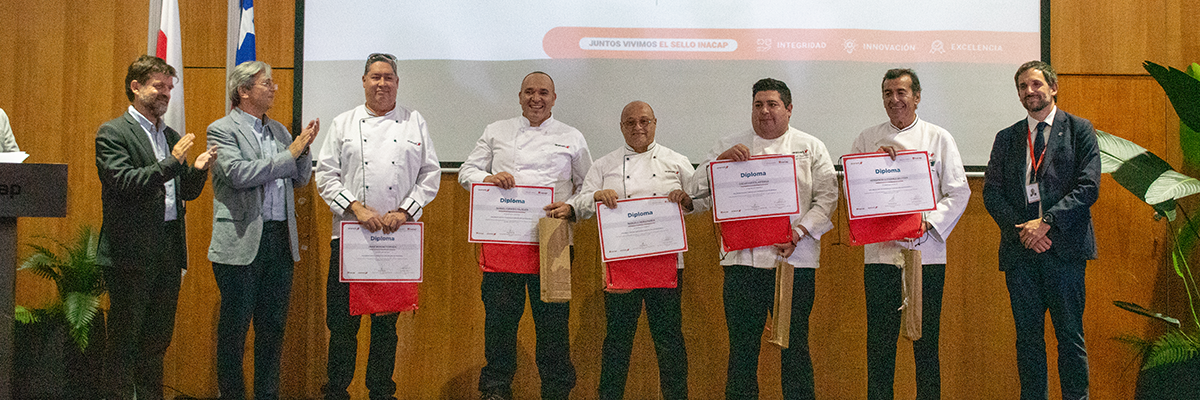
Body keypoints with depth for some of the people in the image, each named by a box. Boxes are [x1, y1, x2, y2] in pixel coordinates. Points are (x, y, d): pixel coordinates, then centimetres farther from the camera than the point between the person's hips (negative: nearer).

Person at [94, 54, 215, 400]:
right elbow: (124, 182, -17)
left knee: (158, 337, 12)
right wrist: (172, 162, -20)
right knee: (126, 336, 0)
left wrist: (198, 170, -3)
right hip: (131, 251, -6)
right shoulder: (113, 133, -4)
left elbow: (186, 192, 17)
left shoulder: (172, 136, 17)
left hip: (168, 250, 7)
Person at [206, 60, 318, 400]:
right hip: (242, 243, -6)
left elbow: (301, 179, 15)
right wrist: (289, 153, -13)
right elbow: (238, 174, -19)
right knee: (235, 326, 3)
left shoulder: (278, 130, 15)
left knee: (273, 325, 11)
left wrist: (303, 148, -3)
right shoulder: (221, 130, -4)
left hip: (280, 240, 6)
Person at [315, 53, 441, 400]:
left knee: (387, 320, 6)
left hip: (399, 238, 0)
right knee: (342, 319, 0)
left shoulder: (415, 123, 10)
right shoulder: (344, 123, 9)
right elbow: (326, 175, 3)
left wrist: (404, 211, -6)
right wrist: (357, 208, -10)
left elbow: (431, 174, 6)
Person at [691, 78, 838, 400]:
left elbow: (828, 196, 2)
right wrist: (721, 161, -9)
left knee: (794, 343, 3)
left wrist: (799, 232, -11)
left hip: (796, 259, 0)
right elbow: (698, 188, 7)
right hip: (743, 260, 1)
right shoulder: (729, 146, 13)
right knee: (742, 344, 1)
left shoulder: (811, 147, 11)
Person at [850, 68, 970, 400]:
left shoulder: (938, 138, 6)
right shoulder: (867, 140, 11)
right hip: (880, 252, 1)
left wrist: (927, 223, -12)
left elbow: (958, 192, 2)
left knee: (926, 341, 3)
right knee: (879, 343, 2)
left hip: (926, 252, -1)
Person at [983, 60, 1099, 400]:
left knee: (1070, 336, 0)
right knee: (1028, 336, 6)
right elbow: (991, 192, 7)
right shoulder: (1006, 138, 14)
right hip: (1020, 250, 3)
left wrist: (1046, 222, -14)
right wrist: (1021, 230, -8)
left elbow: (1088, 186, -5)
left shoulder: (1079, 130, 5)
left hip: (1064, 247, -3)